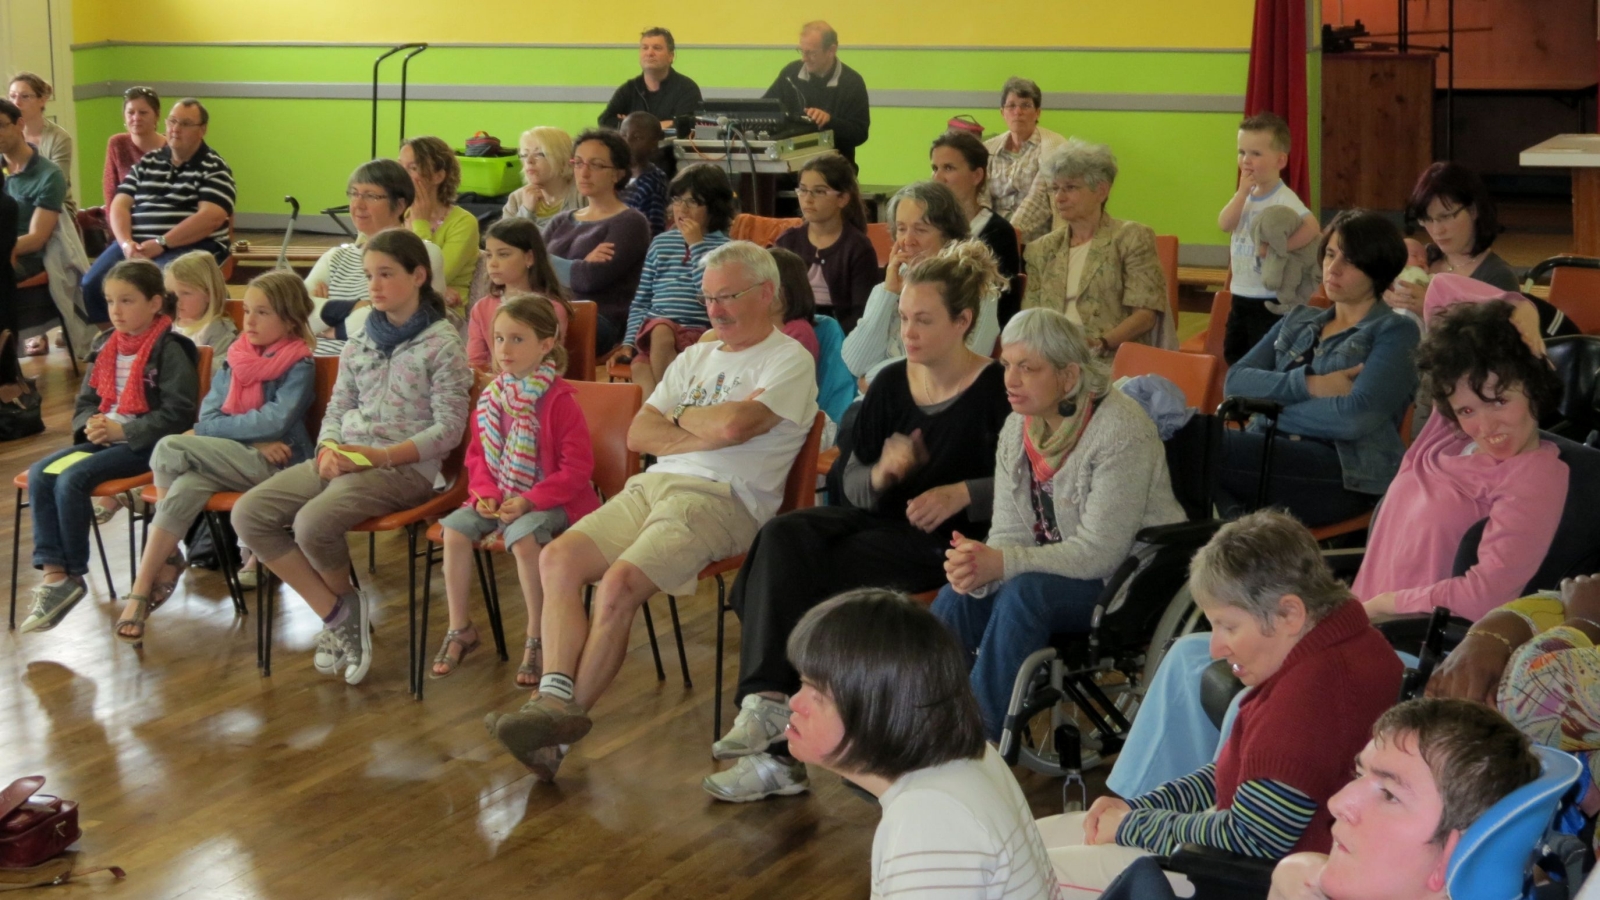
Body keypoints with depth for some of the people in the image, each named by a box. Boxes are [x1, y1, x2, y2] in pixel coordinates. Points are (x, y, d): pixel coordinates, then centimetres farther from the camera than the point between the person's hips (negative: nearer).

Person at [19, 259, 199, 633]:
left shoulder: (169, 351, -11)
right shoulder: (105, 347, 11)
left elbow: (177, 414, -16)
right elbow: (85, 401, 18)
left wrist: (122, 430, -19)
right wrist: (92, 423, -6)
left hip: (144, 445, -8)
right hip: (104, 437, 8)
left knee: (71, 479, -25)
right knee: (39, 474, -14)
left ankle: (72, 576, -10)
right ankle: (53, 573, -17)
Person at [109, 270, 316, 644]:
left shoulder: (298, 367, -1)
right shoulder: (233, 360, 14)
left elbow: (275, 422, -14)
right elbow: (206, 419, 7)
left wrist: (211, 429, -6)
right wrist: (253, 440, -11)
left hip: (274, 467, -5)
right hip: (233, 460, 5)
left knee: (171, 448, -22)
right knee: (182, 494, -29)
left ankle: (169, 560, -4)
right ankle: (142, 592, -24)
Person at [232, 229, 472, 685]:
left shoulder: (441, 343, -4)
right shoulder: (361, 340, 15)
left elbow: (449, 428, -9)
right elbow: (337, 407, 17)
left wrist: (382, 456, -18)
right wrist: (328, 448, -6)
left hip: (405, 466, -7)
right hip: (344, 457, 7)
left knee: (313, 523, -31)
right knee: (248, 514, -12)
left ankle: (345, 601, 4)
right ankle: (338, 614, -5)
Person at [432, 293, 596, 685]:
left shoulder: (559, 400, -14)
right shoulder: (490, 398, 6)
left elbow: (578, 467, -15)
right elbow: (476, 455, 14)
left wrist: (529, 501, -22)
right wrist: (485, 493, -6)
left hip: (547, 501, -6)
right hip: (498, 496, 6)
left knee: (523, 536, -34)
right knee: (455, 528, -16)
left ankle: (536, 639, -18)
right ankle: (459, 630, -1)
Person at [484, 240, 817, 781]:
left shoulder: (789, 361, 2)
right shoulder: (696, 358, 26)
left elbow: (735, 422, -16)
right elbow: (638, 434, 15)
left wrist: (680, 419, 4)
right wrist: (704, 435, -1)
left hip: (722, 499, -7)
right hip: (652, 486, 7)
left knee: (619, 583, -28)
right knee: (558, 559, -18)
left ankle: (563, 723, -20)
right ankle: (555, 698, -29)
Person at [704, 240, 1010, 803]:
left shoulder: (995, 391, -5)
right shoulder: (890, 385, 12)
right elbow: (853, 481, 12)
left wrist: (962, 493, -19)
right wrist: (880, 474, -11)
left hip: (945, 537, -6)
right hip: (882, 519, 6)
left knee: (810, 571, -28)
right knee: (782, 538, -25)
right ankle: (768, 703, -31)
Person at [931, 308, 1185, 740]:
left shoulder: (1121, 430, -22)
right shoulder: (1019, 426, 1)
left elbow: (1100, 552, -26)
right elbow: (1010, 534, -1)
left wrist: (1001, 564, -33)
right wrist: (977, 564, -26)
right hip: (1058, 570, 7)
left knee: (1025, 593, -31)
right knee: (957, 599, -18)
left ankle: (982, 739, -24)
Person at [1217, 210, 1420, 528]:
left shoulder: (1395, 332, 6)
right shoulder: (1298, 320, 25)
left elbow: (1357, 417, -11)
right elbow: (1235, 381, 9)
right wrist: (1309, 384, -5)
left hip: (1345, 474, -6)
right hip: (1271, 453, 6)